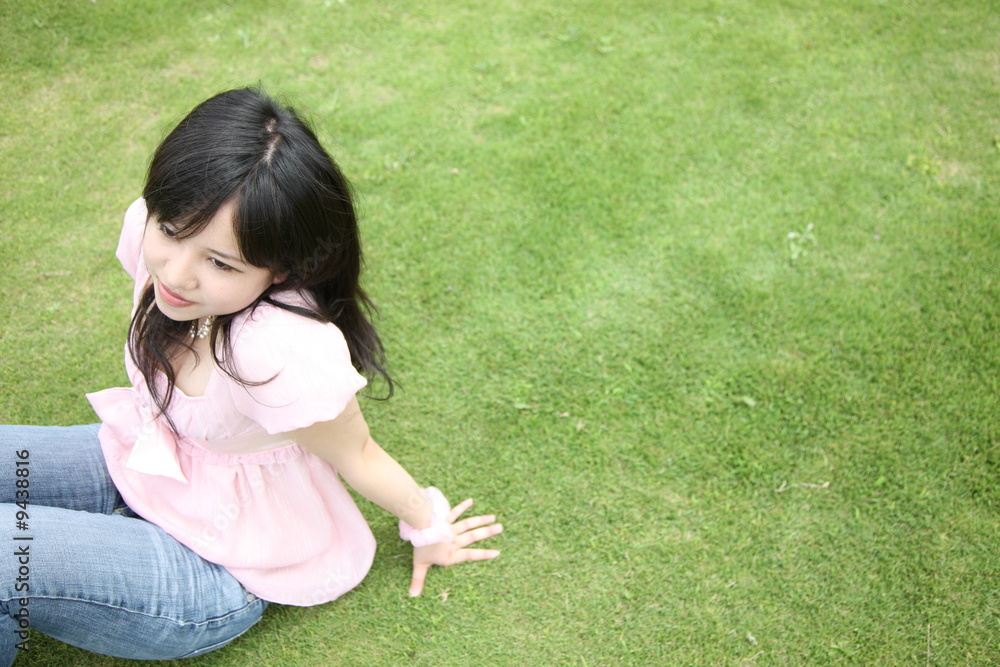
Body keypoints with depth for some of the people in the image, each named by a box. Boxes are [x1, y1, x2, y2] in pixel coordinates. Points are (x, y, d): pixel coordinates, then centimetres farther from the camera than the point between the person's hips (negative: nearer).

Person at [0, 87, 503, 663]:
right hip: (136, 462, 7)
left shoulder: (281, 352, -40)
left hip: (212, 571, -6)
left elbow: (357, 455, -21)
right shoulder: (148, 228, -21)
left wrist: (428, 527, -2)